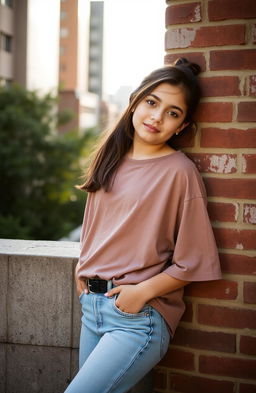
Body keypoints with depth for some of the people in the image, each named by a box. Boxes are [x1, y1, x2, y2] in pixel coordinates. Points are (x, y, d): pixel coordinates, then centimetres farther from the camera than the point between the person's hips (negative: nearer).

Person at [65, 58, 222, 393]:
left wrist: (143, 291, -16)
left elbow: (193, 262, -10)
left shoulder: (180, 172, -12)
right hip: (93, 305, 7)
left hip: (141, 317, -7)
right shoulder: (111, 158, 9)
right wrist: (83, 271, 10)